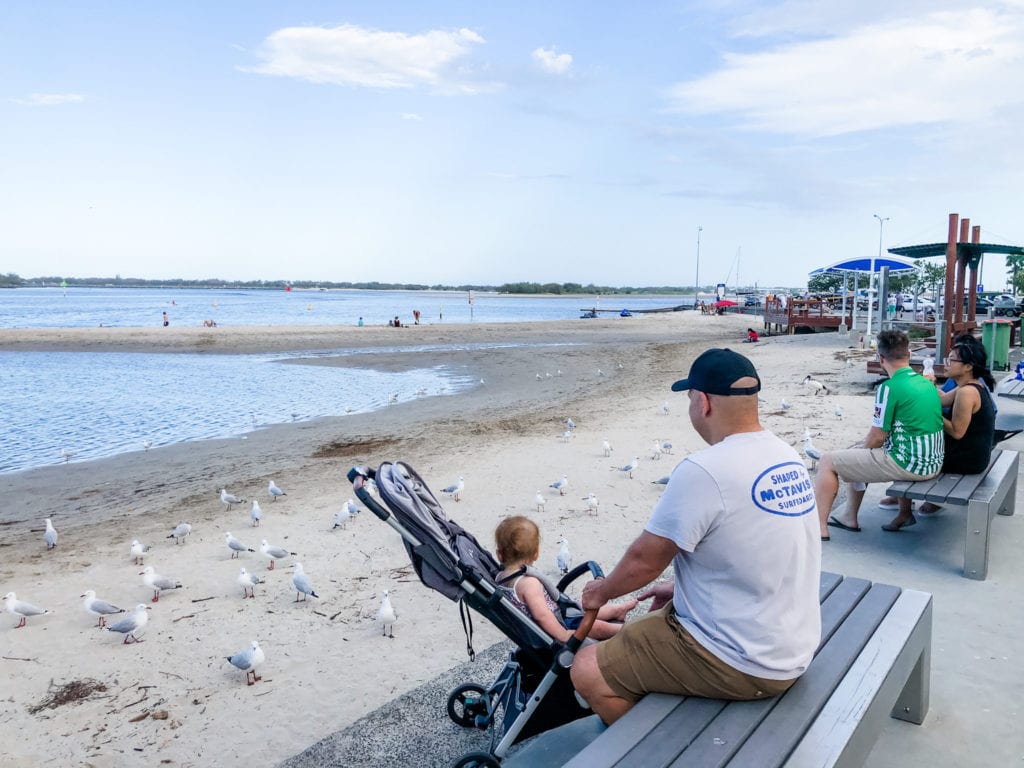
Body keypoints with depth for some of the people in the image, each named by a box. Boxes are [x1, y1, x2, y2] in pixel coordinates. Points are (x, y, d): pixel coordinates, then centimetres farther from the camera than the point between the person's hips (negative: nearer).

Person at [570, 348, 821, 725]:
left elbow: (643, 560, -15)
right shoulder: (787, 457, 2)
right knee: (648, 624, 27)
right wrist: (682, 586, 19)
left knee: (587, 670, -2)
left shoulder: (703, 471, -25)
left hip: (745, 662, -9)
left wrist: (602, 591, 5)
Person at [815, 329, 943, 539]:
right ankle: (849, 518, 30)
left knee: (828, 461, -1)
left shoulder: (889, 388, -17)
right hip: (933, 463, 9)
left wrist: (862, 448, 8)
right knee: (857, 454, 27)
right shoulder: (927, 383, 8)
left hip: (908, 465, -9)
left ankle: (819, 526, 3)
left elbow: (877, 437, -14)